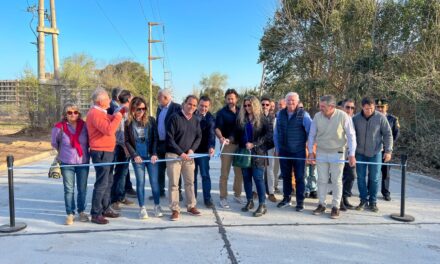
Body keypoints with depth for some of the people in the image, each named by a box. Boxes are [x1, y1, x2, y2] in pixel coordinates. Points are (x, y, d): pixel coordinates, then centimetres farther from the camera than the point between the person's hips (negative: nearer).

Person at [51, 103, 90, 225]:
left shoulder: (84, 126, -5)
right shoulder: (59, 127, -6)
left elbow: (89, 141, 8)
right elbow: (55, 143, 11)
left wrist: (85, 151, 6)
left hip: (83, 162, 1)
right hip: (67, 163, -1)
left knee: (82, 189, 8)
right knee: (69, 189, 4)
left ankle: (82, 211, 23)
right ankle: (70, 213, 15)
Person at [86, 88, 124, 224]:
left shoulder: (100, 112, 15)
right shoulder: (95, 113, -18)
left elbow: (110, 120, 26)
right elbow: (108, 130, -27)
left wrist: (123, 110, 14)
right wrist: (118, 117, -17)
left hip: (107, 152, 11)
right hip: (101, 153, -11)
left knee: (108, 181, 17)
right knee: (102, 183, -7)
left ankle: (105, 209, 28)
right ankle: (96, 214, 0)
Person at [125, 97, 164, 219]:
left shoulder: (151, 120, 0)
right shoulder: (129, 123, 1)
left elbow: (155, 138, 0)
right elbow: (127, 141, 2)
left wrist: (154, 154, -9)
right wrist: (134, 155, -8)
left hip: (151, 156, 0)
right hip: (137, 157, 0)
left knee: (154, 181, 4)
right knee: (140, 182, 4)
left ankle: (157, 206, 18)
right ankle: (142, 208, 15)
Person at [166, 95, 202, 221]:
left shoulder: (195, 120, 7)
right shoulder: (175, 117, -10)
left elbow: (199, 136, 9)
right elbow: (169, 138, -13)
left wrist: (192, 149, -8)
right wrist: (180, 152, -16)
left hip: (189, 156, 5)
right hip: (174, 155, -5)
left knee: (190, 182, 12)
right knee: (173, 184, -1)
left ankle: (191, 206, 27)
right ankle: (175, 210, 8)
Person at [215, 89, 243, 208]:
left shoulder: (241, 111, 10)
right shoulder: (221, 112, -2)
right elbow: (217, 128, -12)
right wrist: (221, 137, -32)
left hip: (240, 145, 4)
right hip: (227, 145, -4)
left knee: (240, 172, 11)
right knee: (224, 173, 0)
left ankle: (237, 195, 25)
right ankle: (223, 198, 7)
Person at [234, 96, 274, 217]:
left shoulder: (262, 119, -3)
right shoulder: (241, 119, 10)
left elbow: (268, 134, -11)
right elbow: (237, 134, 11)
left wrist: (254, 144, -17)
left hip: (258, 153, -5)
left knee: (258, 178, -5)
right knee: (246, 178, 10)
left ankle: (262, 205, 3)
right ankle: (249, 201, 24)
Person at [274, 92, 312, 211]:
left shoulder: (303, 114, -8)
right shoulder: (281, 114, 5)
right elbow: (276, 132, 11)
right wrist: (277, 148, 10)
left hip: (299, 152, -4)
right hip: (283, 152, 4)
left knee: (299, 178, 4)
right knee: (286, 176, 14)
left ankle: (300, 202, 15)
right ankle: (286, 198, 28)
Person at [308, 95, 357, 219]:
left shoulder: (343, 116, -15)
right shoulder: (317, 116, -8)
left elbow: (351, 135, -10)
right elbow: (312, 135, 3)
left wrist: (352, 154, -13)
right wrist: (311, 152, 3)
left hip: (337, 153, -2)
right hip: (321, 153, 2)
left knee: (336, 181, 5)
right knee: (322, 180, 9)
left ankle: (335, 207, 17)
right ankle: (321, 205, 22)